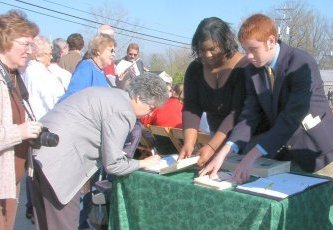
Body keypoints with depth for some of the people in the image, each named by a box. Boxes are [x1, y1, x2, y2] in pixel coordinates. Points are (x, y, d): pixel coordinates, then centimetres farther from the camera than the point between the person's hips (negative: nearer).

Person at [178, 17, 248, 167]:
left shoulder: (244, 67, -21)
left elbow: (237, 112, -27)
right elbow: (191, 108, -10)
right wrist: (189, 143, -25)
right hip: (217, 137, 4)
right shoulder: (195, 69, -5)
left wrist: (212, 147, -35)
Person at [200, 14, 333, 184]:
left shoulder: (303, 64, -21)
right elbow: (249, 115, -7)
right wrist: (223, 153, -22)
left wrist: (252, 157, -35)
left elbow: (291, 118, -29)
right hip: (279, 153, 5)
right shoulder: (252, 70, -2)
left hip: (314, 152, -4)